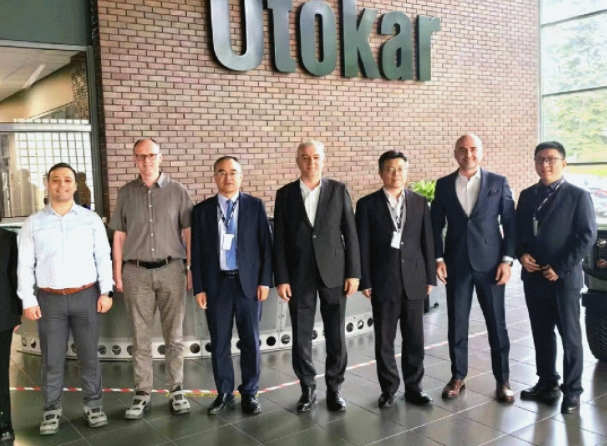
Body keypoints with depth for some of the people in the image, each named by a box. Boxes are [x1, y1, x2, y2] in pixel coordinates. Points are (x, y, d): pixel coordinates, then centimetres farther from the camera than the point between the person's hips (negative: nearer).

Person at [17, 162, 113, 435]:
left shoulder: (91, 219, 2)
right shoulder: (33, 224, 2)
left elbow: (103, 258, 2)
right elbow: (25, 265, 3)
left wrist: (105, 292, -3)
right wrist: (28, 300, -3)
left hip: (86, 296, 0)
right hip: (50, 299, 0)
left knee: (89, 356, 9)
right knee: (52, 359, 8)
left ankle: (93, 405, 23)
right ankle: (52, 410, 22)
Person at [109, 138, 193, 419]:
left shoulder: (177, 191, 2)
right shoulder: (126, 193, 6)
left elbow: (189, 232, 2)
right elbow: (119, 236, 8)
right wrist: (117, 273, 5)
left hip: (171, 269, -1)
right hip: (136, 272, 1)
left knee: (174, 335, 6)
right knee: (140, 338, 6)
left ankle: (176, 390, 17)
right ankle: (142, 394, 15)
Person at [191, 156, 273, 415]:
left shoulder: (255, 206, 3)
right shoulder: (202, 210, 5)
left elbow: (266, 245, 1)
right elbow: (196, 252, 3)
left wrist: (264, 280, -5)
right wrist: (199, 287, -2)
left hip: (248, 283, 0)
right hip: (216, 284, 1)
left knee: (250, 341, 6)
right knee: (219, 343, 8)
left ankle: (249, 393, 20)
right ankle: (224, 393, 23)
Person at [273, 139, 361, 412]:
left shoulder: (338, 190, 2)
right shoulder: (285, 194, 3)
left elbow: (350, 233, 1)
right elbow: (280, 240, 1)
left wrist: (353, 273, -5)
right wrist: (281, 278, -4)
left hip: (333, 272, 0)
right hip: (299, 275, 1)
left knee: (336, 334, 5)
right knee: (301, 335, 6)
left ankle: (334, 388, 19)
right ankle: (307, 388, 21)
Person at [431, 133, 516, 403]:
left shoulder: (499, 183, 1)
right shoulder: (444, 185, 5)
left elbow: (510, 223, 0)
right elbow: (436, 225, 6)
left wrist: (507, 260, -7)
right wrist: (438, 258, -3)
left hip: (490, 263, -1)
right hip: (456, 263, 1)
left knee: (496, 322, 6)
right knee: (456, 322, 7)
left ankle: (502, 379, 19)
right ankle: (458, 376, 21)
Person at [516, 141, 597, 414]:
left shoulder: (578, 196, -5)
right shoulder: (527, 195, 11)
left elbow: (587, 236, -10)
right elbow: (517, 230, 15)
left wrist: (560, 268, -15)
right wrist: (522, 254, -5)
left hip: (563, 278, -5)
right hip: (533, 277, 5)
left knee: (570, 337, 5)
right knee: (541, 334, 13)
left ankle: (572, 391, 17)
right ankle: (547, 384, 27)